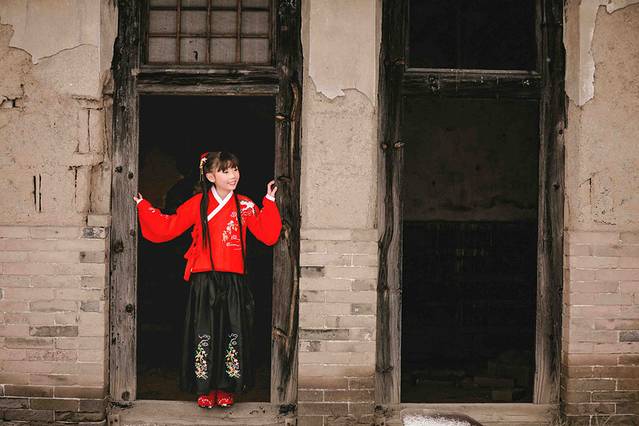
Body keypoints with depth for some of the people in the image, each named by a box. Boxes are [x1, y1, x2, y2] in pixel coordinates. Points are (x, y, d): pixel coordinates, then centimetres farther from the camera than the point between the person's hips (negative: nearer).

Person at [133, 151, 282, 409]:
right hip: (203, 281, -1)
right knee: (204, 334, 0)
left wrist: (269, 203, -3)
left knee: (232, 332, 0)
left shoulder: (244, 206, 6)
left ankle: (226, 389, 11)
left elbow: (268, 235, 1)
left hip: (234, 281, 1)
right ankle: (206, 390, 9)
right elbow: (168, 227, 7)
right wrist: (143, 207, 5)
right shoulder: (197, 204, 4)